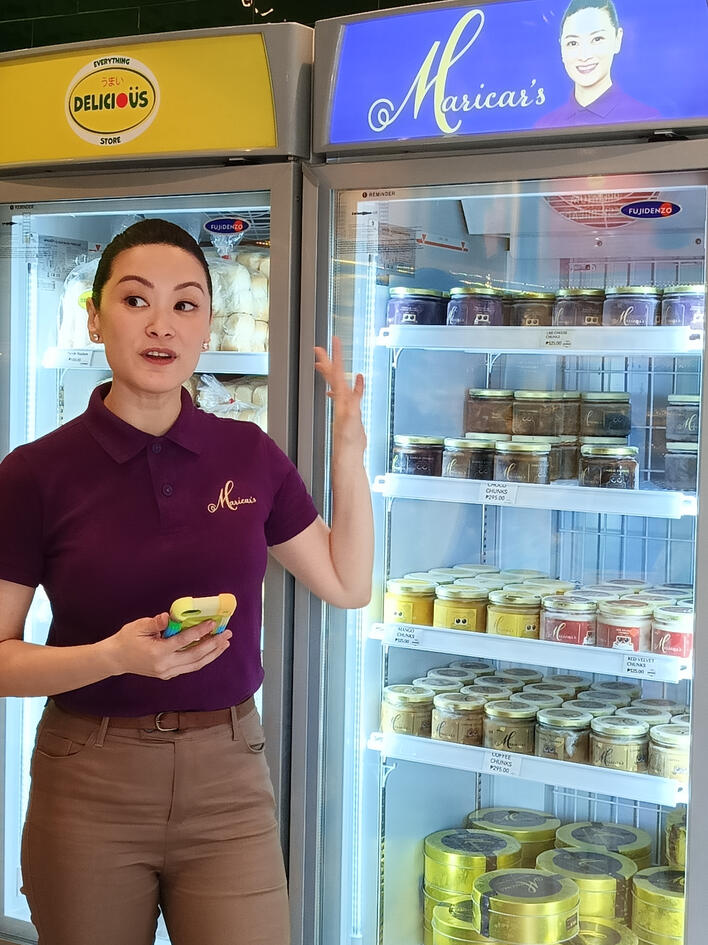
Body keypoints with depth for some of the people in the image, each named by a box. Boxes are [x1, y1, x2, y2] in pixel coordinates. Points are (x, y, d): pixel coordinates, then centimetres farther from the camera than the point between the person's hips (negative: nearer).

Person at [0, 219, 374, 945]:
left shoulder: (250, 455, 1)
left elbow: (349, 585, 10)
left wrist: (349, 449, 2)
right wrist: (116, 655, -22)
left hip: (228, 776, 2)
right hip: (88, 785, -2)